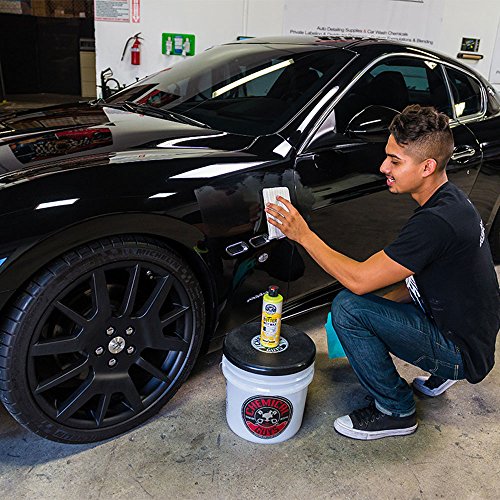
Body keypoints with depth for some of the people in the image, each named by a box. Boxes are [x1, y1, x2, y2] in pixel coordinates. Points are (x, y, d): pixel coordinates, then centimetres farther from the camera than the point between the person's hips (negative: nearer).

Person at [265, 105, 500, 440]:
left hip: (462, 351, -10)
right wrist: (385, 302, 4)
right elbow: (420, 279, 12)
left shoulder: (437, 222, -29)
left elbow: (359, 280, -27)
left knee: (348, 308, -22)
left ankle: (396, 412, -3)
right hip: (470, 331, 10)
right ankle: (442, 373, 21)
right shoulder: (453, 200, 3)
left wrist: (304, 235, -19)